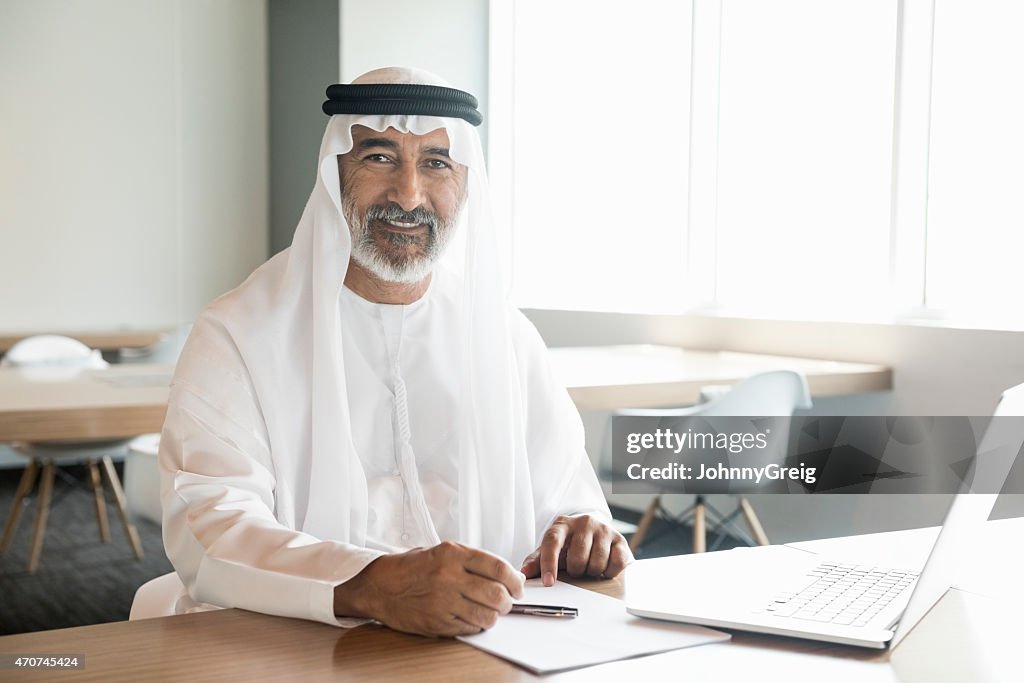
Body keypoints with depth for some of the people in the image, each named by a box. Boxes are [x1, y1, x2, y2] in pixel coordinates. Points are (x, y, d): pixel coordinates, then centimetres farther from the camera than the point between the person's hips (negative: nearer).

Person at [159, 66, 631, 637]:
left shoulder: (509, 338, 10)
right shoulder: (238, 337, -4)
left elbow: (563, 496, 12)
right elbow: (206, 529, -17)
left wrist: (583, 532, -12)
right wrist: (370, 586, -34)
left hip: (490, 649, 5)